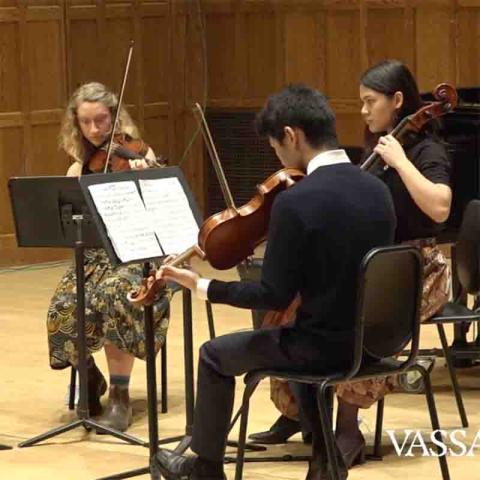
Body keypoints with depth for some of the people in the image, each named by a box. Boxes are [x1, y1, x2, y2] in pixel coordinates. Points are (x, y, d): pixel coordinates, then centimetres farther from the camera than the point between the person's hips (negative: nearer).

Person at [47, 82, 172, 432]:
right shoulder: (81, 163, 10)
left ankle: (120, 396, -21)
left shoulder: (138, 153, -2)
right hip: (93, 253, 4)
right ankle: (89, 378, 4)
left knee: (113, 298, -35)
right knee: (65, 307, -25)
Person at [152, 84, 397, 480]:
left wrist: (201, 285, -6)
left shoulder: (295, 202, -22)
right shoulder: (378, 190, -1)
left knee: (215, 356, 16)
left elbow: (274, 297, -17)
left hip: (326, 343, -6)